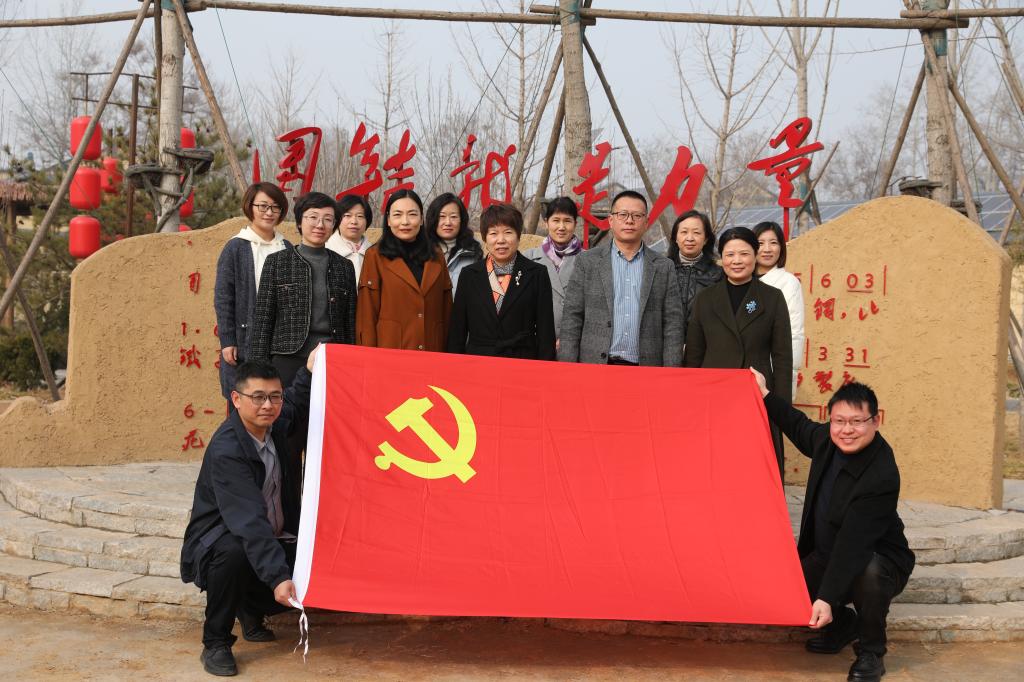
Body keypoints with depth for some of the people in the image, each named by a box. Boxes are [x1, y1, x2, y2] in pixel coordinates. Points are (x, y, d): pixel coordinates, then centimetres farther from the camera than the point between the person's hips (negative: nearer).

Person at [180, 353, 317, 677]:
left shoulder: (275, 423, -3)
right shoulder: (225, 450, -27)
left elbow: (297, 401, 24)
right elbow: (249, 520, -36)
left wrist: (310, 370, 6)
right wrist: (277, 577, -44)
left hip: (273, 540, 7)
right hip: (221, 540, -7)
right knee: (233, 553, -40)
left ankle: (251, 608, 15)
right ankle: (216, 644, -18)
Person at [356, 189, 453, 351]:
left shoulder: (437, 259, 11)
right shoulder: (375, 256, 0)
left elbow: (446, 313, 13)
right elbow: (366, 315, -3)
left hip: (432, 351, 3)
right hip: (389, 350, -3)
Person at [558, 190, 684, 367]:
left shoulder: (663, 267, 9)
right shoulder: (587, 261, 5)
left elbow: (672, 324, 6)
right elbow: (571, 319, 3)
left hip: (646, 371, 1)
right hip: (595, 367, -1)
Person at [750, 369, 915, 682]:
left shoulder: (881, 478, -31)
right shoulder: (828, 439, -8)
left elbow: (853, 543, -34)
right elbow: (801, 428, 19)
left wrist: (826, 598, -38)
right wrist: (766, 396, 23)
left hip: (877, 560, -7)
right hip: (825, 555, 7)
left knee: (869, 572, -40)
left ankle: (870, 652, -11)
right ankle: (842, 624, 17)